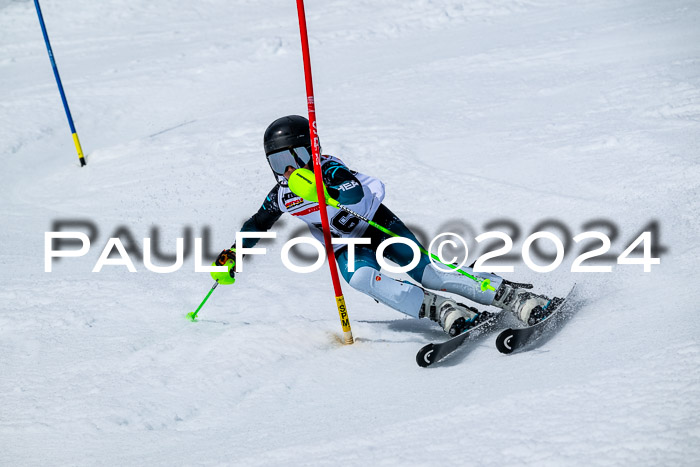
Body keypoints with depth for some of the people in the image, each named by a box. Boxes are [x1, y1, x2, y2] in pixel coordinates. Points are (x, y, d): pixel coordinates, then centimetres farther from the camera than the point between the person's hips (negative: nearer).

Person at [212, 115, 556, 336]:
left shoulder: (328, 168, -17)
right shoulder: (281, 196, 1)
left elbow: (356, 194, -36)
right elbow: (256, 225, 19)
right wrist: (232, 255, 11)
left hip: (379, 226, -4)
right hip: (347, 250, 4)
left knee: (426, 271, -24)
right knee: (363, 279, -31)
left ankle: (515, 297, -26)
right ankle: (444, 311, -42)